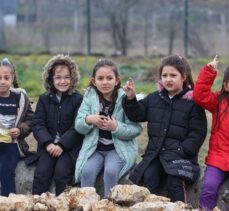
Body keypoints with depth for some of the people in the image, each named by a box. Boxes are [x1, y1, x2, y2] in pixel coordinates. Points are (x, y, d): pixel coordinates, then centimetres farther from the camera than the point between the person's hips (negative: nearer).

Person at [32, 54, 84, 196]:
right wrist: (48, 143, -14)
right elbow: (38, 124, 3)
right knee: (41, 174, -19)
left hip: (70, 146, -3)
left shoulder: (78, 99, 0)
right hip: (49, 146, 3)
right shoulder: (44, 99, 11)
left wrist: (61, 145, -18)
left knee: (61, 173, -25)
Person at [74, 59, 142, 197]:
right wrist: (88, 119, -20)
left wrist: (116, 127, -25)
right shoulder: (89, 96, 2)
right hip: (94, 147, 2)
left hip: (120, 148, -2)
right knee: (87, 171, -23)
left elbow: (136, 129, -10)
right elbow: (78, 126, 1)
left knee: (111, 171, -28)